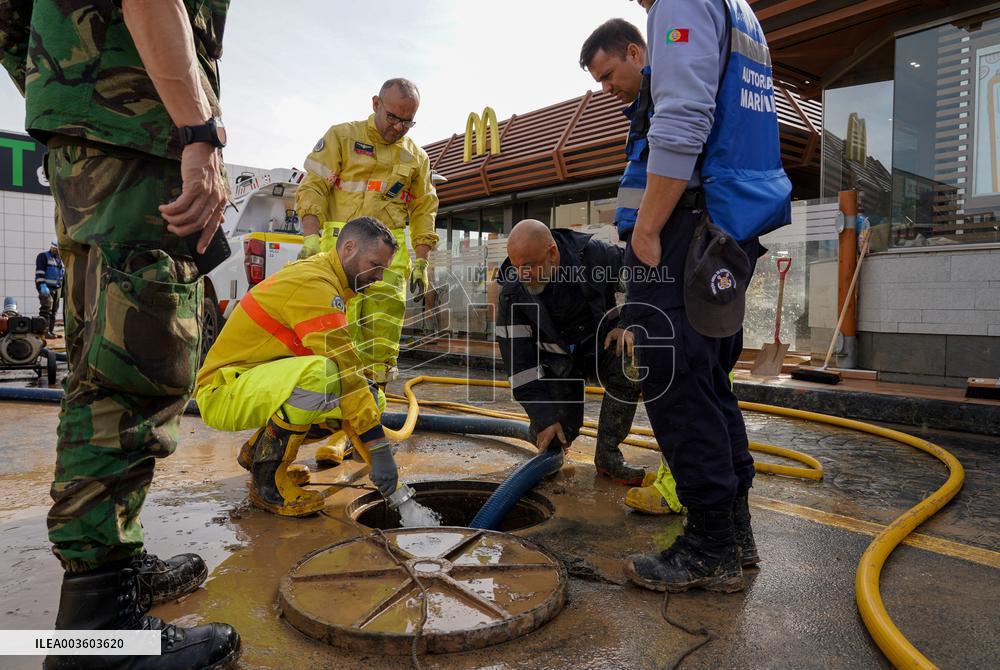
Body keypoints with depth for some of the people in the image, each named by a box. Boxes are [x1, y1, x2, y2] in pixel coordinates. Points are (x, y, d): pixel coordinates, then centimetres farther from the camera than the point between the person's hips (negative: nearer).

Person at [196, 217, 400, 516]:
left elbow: (343, 361, 14)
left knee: (371, 400, 0)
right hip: (224, 392, -10)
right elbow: (343, 367, -27)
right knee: (321, 374, -37)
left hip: (261, 384, 10)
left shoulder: (321, 276, 11)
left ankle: (257, 448, 14)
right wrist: (379, 449, -27)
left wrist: (368, 396, -3)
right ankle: (267, 479, -15)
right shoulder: (313, 283, -21)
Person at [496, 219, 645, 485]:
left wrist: (627, 323, -19)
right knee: (555, 437, -15)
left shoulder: (592, 254, -23)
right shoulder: (512, 293, -20)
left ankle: (607, 455, -17)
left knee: (629, 368, -35)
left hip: (602, 341, 0)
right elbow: (519, 363, -18)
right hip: (557, 357, 0)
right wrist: (543, 419, -22)